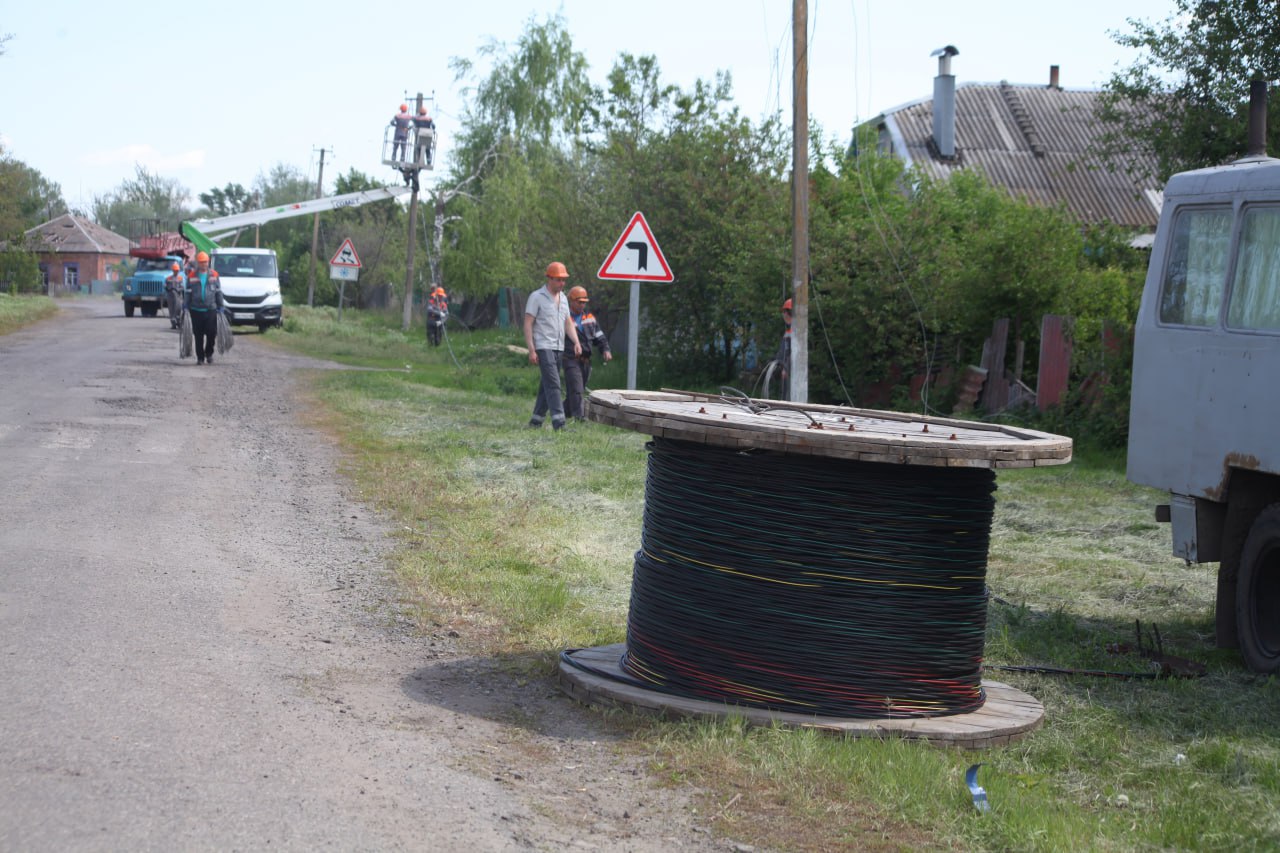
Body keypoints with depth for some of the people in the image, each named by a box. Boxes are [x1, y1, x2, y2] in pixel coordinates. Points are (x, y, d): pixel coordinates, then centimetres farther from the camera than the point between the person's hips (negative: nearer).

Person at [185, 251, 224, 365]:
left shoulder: (214, 275, 7)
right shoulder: (191, 277, 4)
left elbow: (218, 292, 11)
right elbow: (187, 293, 6)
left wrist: (220, 306, 6)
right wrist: (186, 308, 0)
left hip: (211, 309, 0)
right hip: (196, 310, 0)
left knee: (212, 333, -4)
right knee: (198, 336, 3)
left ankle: (209, 353, 18)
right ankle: (200, 357, 10)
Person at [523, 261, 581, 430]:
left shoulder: (563, 298, 16)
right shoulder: (537, 297, -6)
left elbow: (568, 323, 19)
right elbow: (528, 324, -9)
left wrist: (576, 342, 3)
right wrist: (531, 350, -16)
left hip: (559, 348, 7)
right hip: (543, 347, -7)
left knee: (547, 385, 9)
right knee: (553, 384, -16)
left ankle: (536, 420, 17)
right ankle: (558, 422, -21)